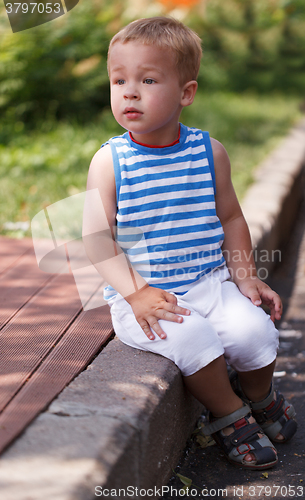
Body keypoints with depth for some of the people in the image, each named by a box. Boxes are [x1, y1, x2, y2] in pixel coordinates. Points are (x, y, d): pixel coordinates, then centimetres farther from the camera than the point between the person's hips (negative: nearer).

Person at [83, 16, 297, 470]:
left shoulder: (208, 152, 3)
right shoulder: (109, 162, -5)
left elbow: (230, 217, 13)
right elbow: (97, 238, -8)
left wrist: (244, 277, 4)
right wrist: (135, 293, -19)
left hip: (210, 282, 3)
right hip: (141, 292, -2)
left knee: (253, 329, -19)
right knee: (190, 338, -29)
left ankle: (259, 393, 18)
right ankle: (230, 416, 1)